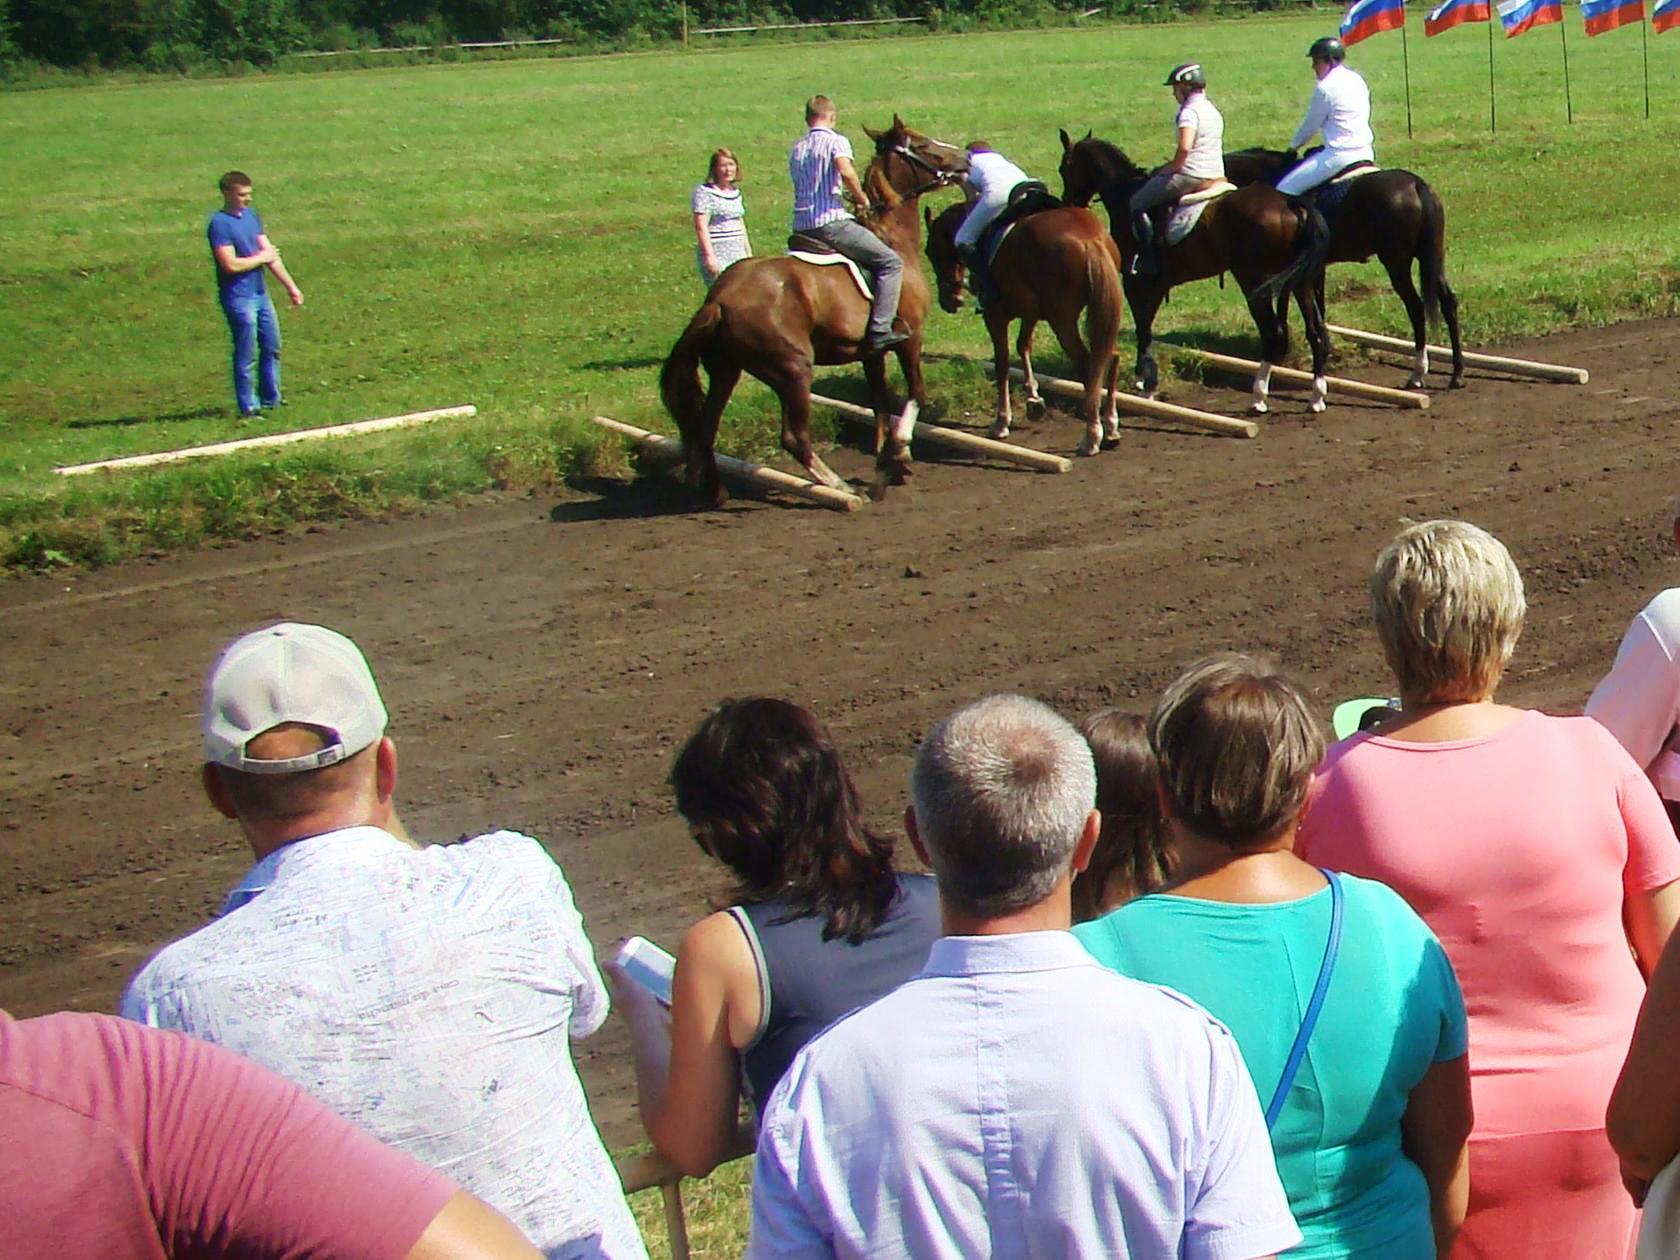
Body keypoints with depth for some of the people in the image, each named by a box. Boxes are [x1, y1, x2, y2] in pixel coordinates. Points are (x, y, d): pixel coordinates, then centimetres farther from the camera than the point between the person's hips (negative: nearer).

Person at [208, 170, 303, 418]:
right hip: (238, 297, -8)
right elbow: (231, 264, -22)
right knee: (245, 355, 0)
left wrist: (291, 286, 7)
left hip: (261, 293, 8)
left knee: (272, 348, 16)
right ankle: (248, 406, 9)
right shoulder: (220, 223, -14)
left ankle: (270, 398, 29)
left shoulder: (251, 216, 9)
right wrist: (261, 257, -7)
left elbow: (271, 253, 9)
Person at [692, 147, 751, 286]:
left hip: (738, 256, 8)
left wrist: (748, 253, 20)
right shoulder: (704, 192, -8)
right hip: (717, 257, -8)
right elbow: (701, 227, -15)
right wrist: (710, 256, -22)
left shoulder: (736, 193, 15)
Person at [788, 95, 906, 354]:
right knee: (891, 262, -5)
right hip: (831, 221, -8)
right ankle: (880, 330, -18)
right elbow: (846, 171, -22)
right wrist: (861, 197, -6)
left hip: (801, 227, 8)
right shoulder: (836, 141, -3)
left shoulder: (796, 149, 18)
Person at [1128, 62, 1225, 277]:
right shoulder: (1214, 111, 16)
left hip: (1191, 176, -10)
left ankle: (1149, 260, -6)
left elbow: (1185, 147, -29)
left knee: (1136, 203, 1)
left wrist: (1170, 168, -11)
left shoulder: (1189, 112, -14)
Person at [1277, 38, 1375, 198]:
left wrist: (1293, 147, 17)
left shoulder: (1325, 87, -12)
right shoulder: (1357, 79, 12)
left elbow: (1310, 126, -1)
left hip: (1340, 155, -9)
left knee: (1284, 190, -6)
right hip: (1366, 152, 9)